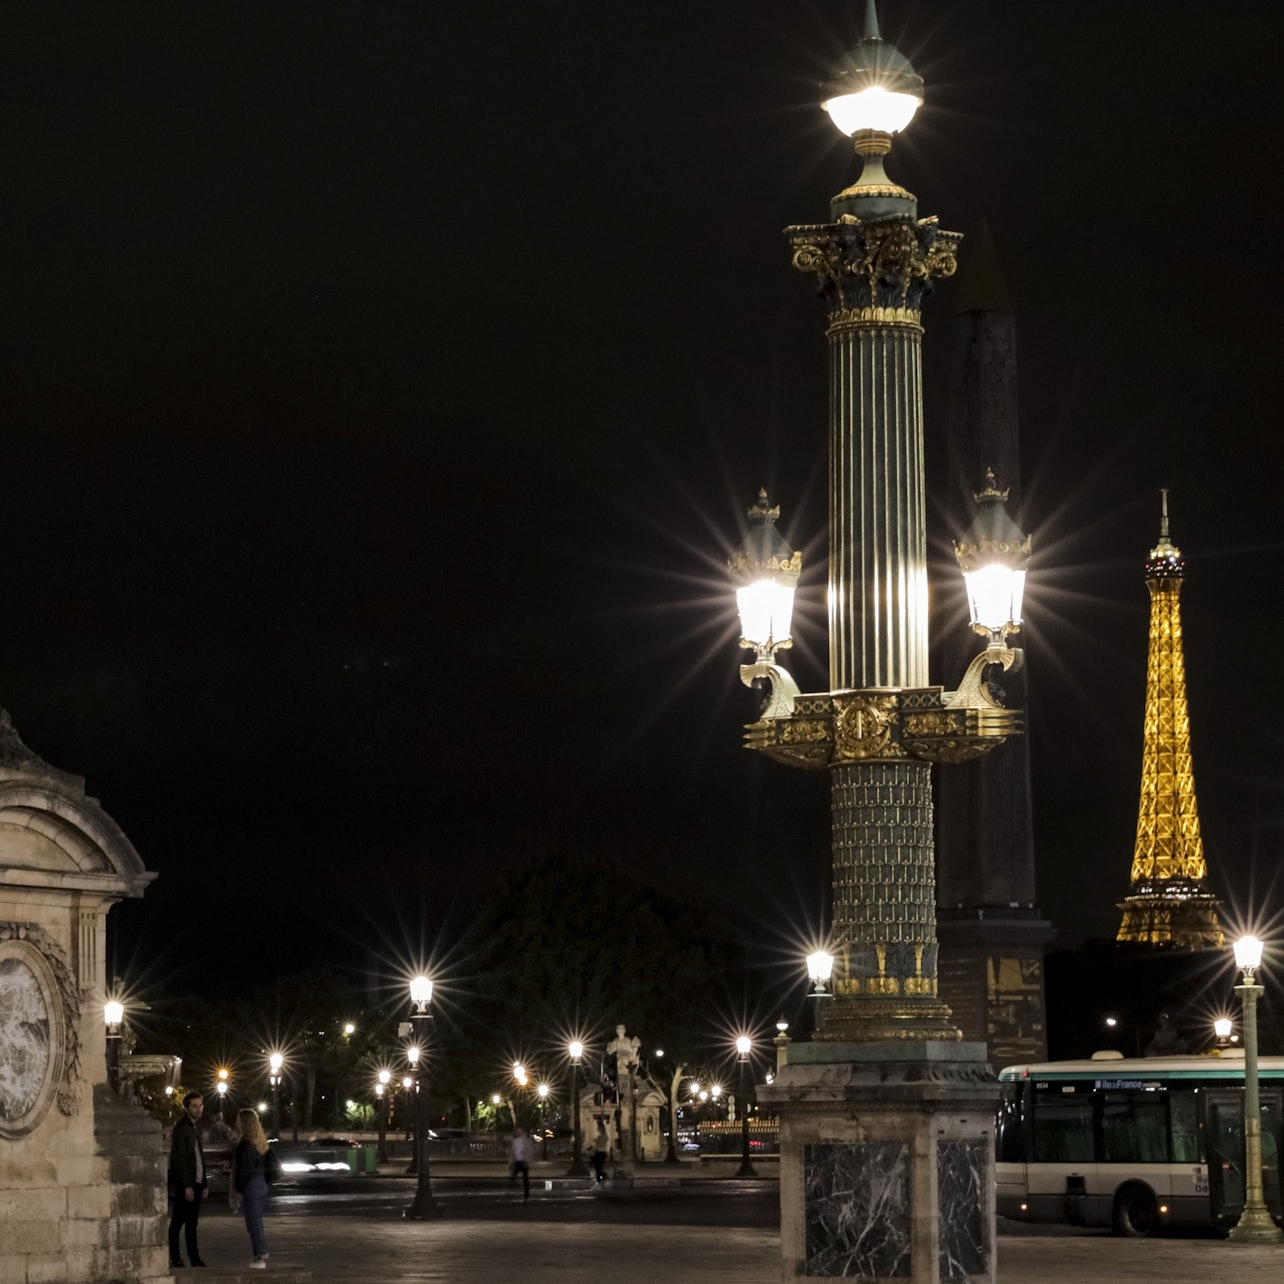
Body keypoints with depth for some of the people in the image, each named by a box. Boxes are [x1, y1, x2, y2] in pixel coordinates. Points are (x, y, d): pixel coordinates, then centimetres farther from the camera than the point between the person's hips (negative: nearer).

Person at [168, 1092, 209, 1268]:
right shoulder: (181, 1127, -11)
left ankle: (194, 1260, 9)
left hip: (196, 1182, 8)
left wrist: (205, 1184, 16)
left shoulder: (196, 1126, 16)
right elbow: (179, 1158, -17)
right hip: (184, 1183, -8)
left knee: (191, 1222, 8)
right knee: (177, 1222, -3)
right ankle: (175, 1259, -1)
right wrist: (187, 1186, -20)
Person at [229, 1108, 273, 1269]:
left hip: (250, 1187, -9)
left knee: (254, 1224, -2)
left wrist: (238, 1191, -13)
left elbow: (244, 1170, -18)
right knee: (257, 1223, 17)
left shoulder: (245, 1144, -17)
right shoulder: (260, 1143, 10)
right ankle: (263, 1255, 20)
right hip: (262, 1184, 9)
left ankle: (260, 1258, -1)